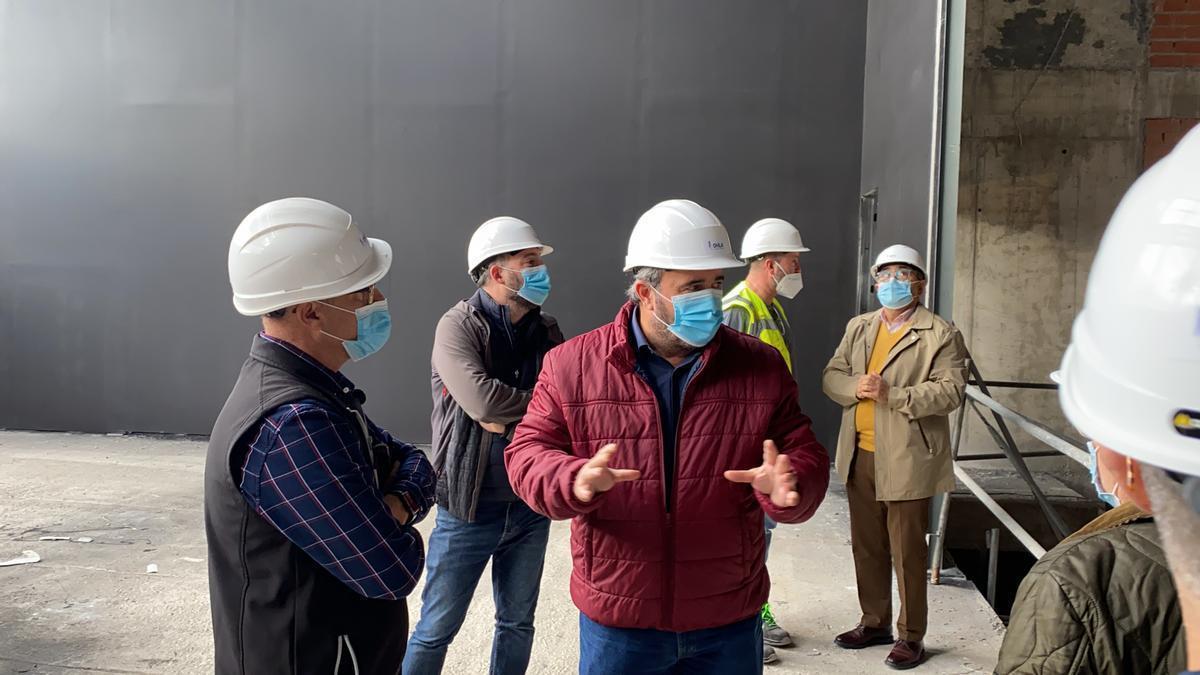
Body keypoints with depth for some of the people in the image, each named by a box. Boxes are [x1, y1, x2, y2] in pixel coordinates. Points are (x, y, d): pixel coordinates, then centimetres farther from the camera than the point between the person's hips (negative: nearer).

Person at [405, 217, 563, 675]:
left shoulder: (547, 332, 3)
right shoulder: (459, 327, -13)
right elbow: (483, 399, -28)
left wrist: (510, 418, -18)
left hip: (530, 506, 5)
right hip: (469, 508, -5)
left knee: (517, 624, 18)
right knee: (437, 628, 7)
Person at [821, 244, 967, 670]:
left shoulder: (940, 334, -5)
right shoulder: (858, 327, 14)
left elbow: (950, 391, -13)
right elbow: (831, 376, 10)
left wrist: (892, 394, -22)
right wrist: (856, 387, -13)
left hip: (906, 461, -6)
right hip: (860, 457, 6)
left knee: (907, 552, 2)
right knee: (866, 546, 15)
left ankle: (911, 636, 14)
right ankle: (875, 622, 29)